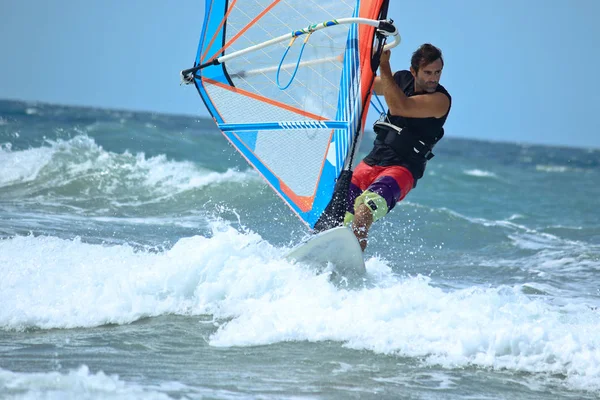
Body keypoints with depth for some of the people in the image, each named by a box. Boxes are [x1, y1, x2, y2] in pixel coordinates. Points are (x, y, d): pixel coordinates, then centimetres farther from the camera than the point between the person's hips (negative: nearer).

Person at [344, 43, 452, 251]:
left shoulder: (440, 99, -13)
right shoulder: (401, 79, 7)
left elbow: (398, 107, -28)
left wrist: (384, 66, -26)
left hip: (402, 170, -7)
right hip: (371, 163, 7)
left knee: (363, 213, -32)